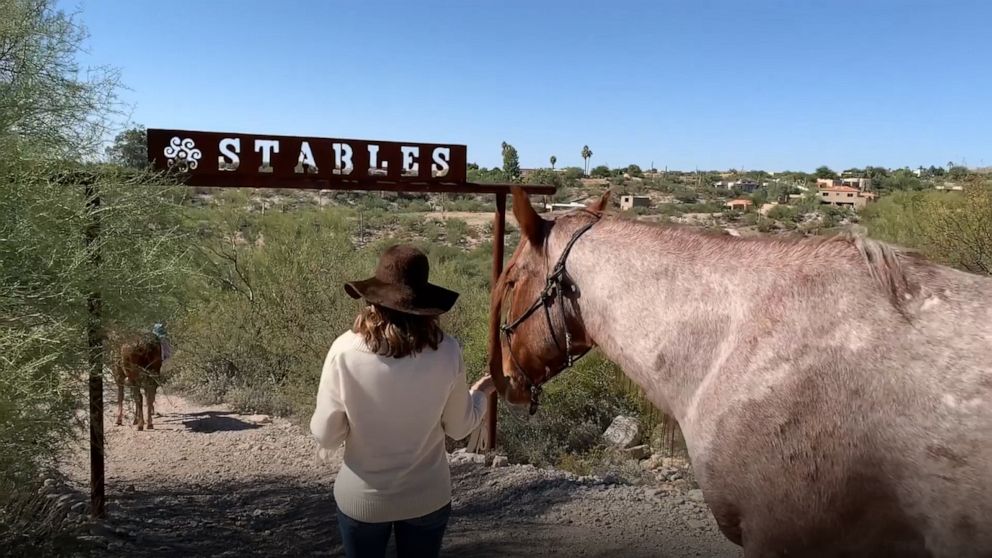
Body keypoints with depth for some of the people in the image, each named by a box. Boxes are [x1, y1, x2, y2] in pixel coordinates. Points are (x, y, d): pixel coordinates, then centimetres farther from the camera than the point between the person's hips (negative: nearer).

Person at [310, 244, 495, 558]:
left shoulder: (345, 351, -21)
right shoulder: (446, 352, -17)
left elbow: (325, 436, -12)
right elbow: (459, 427, -3)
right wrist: (481, 393, 16)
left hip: (361, 498, -1)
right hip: (428, 496, 1)